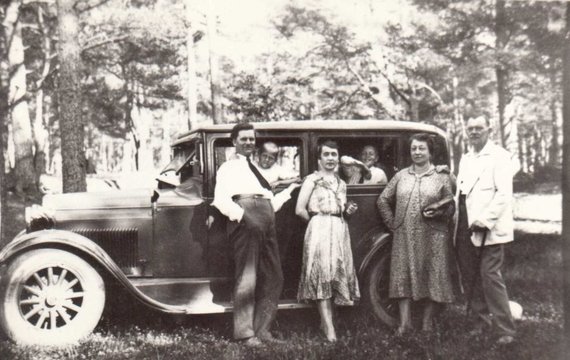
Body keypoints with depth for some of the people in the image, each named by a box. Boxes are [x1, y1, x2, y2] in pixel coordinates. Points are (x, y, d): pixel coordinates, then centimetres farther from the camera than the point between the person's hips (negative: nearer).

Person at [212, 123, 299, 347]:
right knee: (247, 278, -9)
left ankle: (261, 328, 13)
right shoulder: (229, 168, 11)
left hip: (267, 226, 7)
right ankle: (245, 332, -3)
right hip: (244, 222, -7)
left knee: (273, 278, 5)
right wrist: (243, 216, -20)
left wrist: (289, 189, 29)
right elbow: (220, 200, -6)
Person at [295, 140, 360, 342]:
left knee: (337, 272, 3)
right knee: (322, 273, -11)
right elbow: (300, 210, -5)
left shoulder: (341, 183, 19)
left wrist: (349, 211, 7)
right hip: (319, 229, -6)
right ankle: (329, 327, -13)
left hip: (340, 230, 6)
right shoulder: (312, 179, 1)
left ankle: (325, 319, 14)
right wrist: (317, 221, 2)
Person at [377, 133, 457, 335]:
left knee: (432, 277, 1)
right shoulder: (401, 176, 10)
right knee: (403, 276, -2)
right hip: (404, 237, 2)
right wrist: (392, 222, 5)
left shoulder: (442, 177, 5)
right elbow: (383, 200, 14)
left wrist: (438, 213, -16)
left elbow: (451, 207, 3)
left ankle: (427, 322, 14)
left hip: (433, 237, -2)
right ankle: (404, 323, 3)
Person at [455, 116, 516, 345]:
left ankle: (505, 331, -1)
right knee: (469, 278, 10)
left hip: (488, 229, -7)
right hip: (465, 230, 7)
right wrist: (457, 219, 8)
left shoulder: (499, 156, -4)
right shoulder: (465, 159, 19)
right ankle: (482, 320, 23)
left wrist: (484, 220, -19)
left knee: (490, 276, -9)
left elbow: (504, 193, -13)